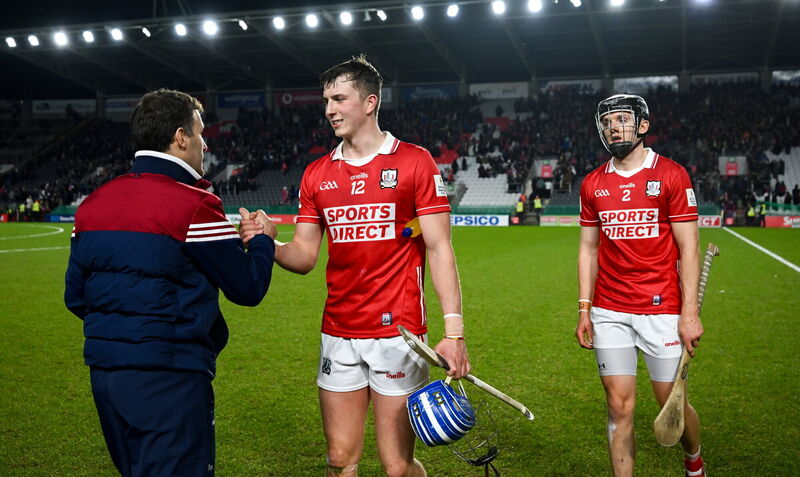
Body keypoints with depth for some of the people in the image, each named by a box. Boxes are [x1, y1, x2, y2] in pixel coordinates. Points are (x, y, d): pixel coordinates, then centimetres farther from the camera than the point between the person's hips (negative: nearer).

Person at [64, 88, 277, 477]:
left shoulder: (93, 203, 7)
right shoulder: (194, 204, -15)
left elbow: (75, 297, 13)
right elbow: (248, 288, -11)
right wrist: (263, 239, 8)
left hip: (103, 373, 8)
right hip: (169, 379, -7)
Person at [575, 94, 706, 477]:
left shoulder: (671, 175, -3)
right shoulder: (593, 184, 8)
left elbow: (688, 248, -5)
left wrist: (690, 312, -11)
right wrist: (584, 309, 6)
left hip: (662, 309, -3)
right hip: (609, 312, 3)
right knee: (619, 408, 5)